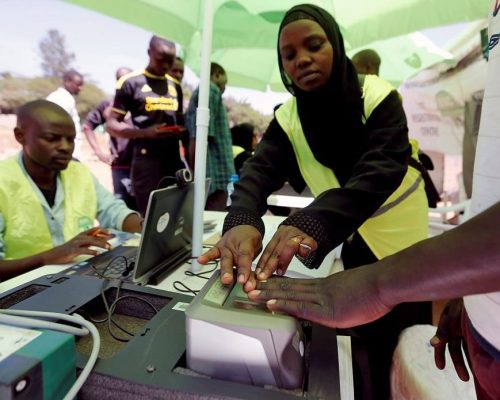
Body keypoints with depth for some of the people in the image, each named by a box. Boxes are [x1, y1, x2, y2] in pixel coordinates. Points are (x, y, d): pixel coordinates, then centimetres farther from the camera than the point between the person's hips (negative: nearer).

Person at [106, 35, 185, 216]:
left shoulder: (174, 85, 15)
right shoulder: (131, 82, -1)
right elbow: (112, 124, -2)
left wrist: (180, 130, 3)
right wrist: (145, 133, -18)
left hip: (174, 160, 5)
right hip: (146, 161, -5)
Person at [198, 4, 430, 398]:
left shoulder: (378, 97, -18)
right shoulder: (287, 118, -8)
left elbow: (381, 168, -34)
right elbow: (260, 169, -24)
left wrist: (313, 223, -53)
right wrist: (242, 221, -47)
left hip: (402, 247, -2)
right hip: (352, 248, 3)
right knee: (365, 346, 21)